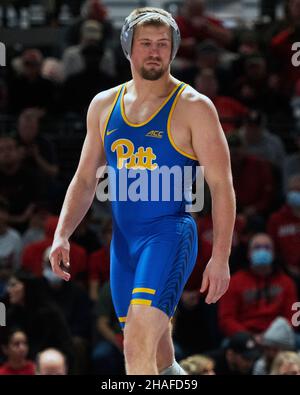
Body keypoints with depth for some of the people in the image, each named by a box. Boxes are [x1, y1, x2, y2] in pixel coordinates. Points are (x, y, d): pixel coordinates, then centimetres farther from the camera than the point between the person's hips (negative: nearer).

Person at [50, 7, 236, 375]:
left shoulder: (193, 107, -5)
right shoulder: (104, 105, 10)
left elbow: (221, 185, -7)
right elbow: (85, 179, 17)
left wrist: (220, 257, -14)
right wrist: (62, 234, 3)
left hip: (170, 234, -6)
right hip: (123, 240, 6)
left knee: (139, 342, -23)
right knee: (153, 353, 15)